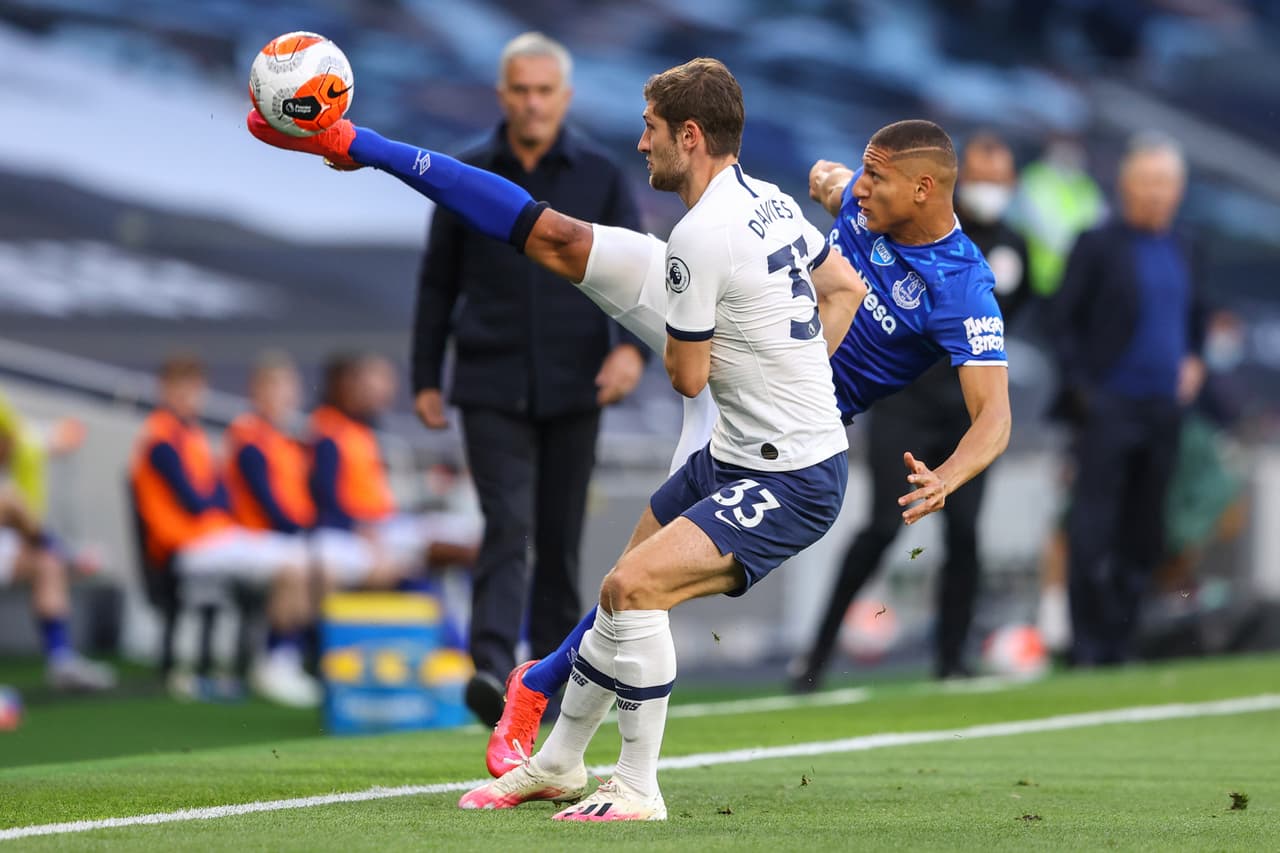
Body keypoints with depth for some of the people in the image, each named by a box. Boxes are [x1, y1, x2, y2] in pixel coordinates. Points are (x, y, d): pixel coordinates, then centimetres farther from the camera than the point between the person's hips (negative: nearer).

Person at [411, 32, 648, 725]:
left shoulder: (601, 178, 4)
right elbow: (437, 283, 11)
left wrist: (632, 345, -18)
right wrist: (425, 378, 8)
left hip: (572, 386, 1)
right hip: (492, 388, -1)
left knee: (561, 537, 7)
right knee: (508, 525, -15)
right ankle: (493, 669, -25)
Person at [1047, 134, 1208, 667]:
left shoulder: (1183, 253, 13)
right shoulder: (1097, 247, -4)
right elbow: (1063, 323, -4)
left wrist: (1193, 362, 10)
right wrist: (1081, 391, -11)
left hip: (1163, 411, 6)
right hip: (1109, 407, -6)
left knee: (1142, 540, 7)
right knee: (1093, 536, -7)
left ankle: (1120, 648, 14)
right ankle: (1087, 649, -5)